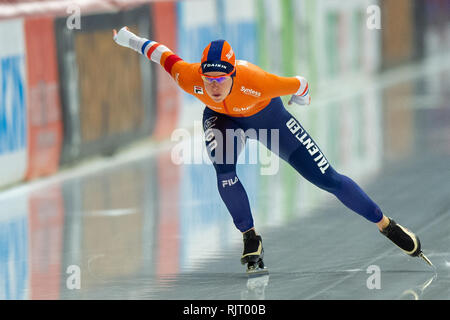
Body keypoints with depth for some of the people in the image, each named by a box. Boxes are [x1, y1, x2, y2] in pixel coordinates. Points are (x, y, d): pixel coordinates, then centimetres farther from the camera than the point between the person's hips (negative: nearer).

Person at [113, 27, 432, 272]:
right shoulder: (190, 77, -36)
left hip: (267, 115, -2)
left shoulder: (255, 81, -44)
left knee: (327, 178, -3)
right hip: (222, 117, 2)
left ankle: (387, 225, 14)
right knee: (224, 171, -28)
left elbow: (300, 86, -26)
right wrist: (130, 39, -1)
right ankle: (251, 239, -6)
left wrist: (301, 96, -3)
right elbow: (163, 54, -16)